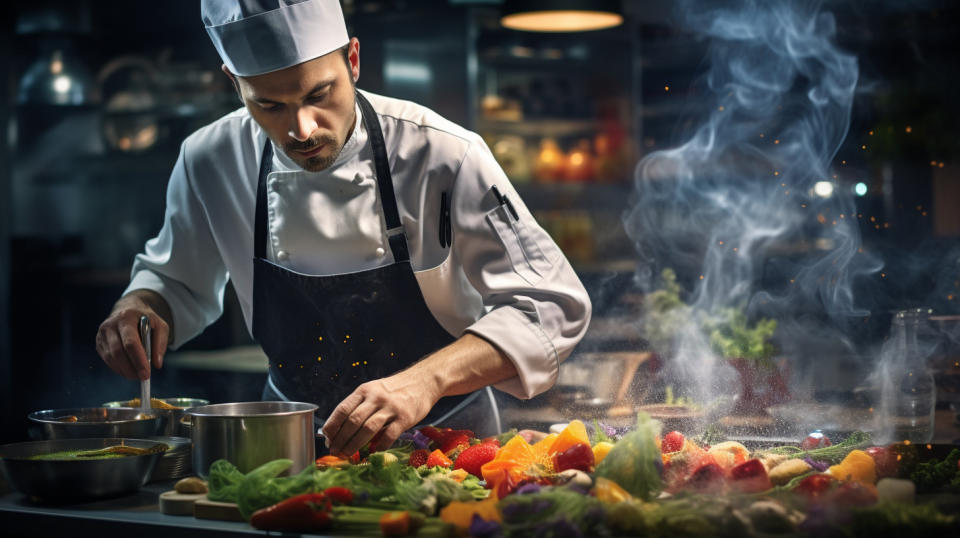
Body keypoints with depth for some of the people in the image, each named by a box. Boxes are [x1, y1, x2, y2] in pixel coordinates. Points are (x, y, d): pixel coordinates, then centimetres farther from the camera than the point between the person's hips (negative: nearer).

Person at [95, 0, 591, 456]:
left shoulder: (442, 156, -21)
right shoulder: (210, 164, -9)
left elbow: (550, 307, -21)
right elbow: (175, 280, 11)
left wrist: (425, 381, -36)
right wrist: (141, 306, -13)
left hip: (441, 435, -3)